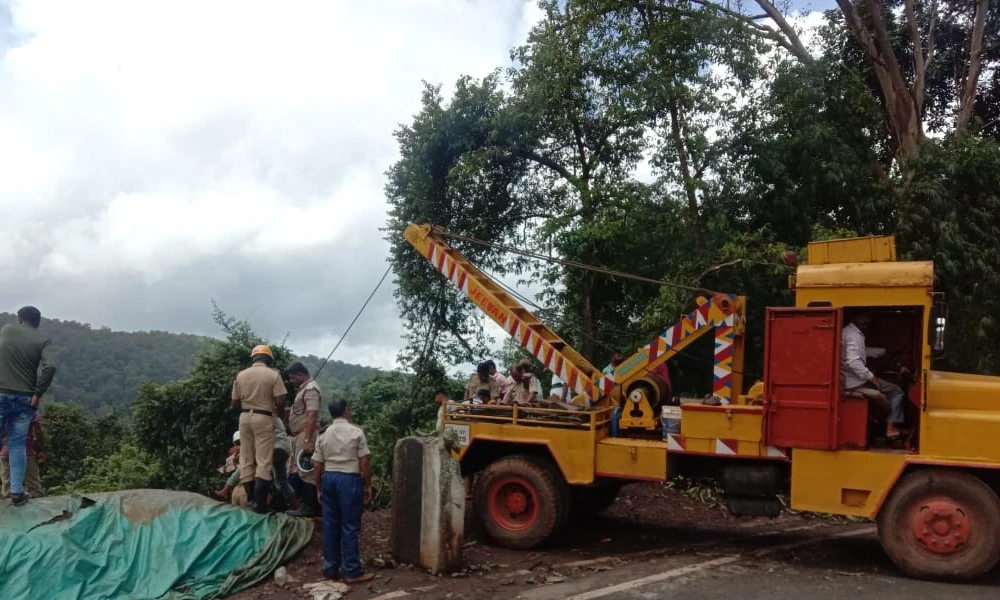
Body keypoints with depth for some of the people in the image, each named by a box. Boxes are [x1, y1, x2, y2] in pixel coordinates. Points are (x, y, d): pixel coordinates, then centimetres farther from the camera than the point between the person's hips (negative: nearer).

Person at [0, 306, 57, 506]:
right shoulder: (42, 340, 3)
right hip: (24, 398, 0)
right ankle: (17, 492, 5)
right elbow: (50, 367, -12)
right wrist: (38, 394, -5)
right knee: (18, 444, 6)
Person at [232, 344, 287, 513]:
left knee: (246, 459, 12)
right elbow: (280, 401, -11)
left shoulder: (241, 375, 6)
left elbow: (235, 402, 8)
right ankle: (260, 502, -8)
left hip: (245, 417, 4)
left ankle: (251, 499, 16)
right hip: (264, 418, -4)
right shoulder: (273, 374, -6)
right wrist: (278, 413, 10)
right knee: (264, 461, -3)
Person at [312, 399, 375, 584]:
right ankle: (352, 572, 1)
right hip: (349, 479, -5)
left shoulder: (324, 435, 7)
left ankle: (330, 568, 18)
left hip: (328, 478, 5)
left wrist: (319, 488, 17)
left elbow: (317, 466, 8)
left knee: (330, 525, 11)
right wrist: (367, 485, 0)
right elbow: (365, 462, -8)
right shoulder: (356, 432, -5)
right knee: (350, 526, -2)